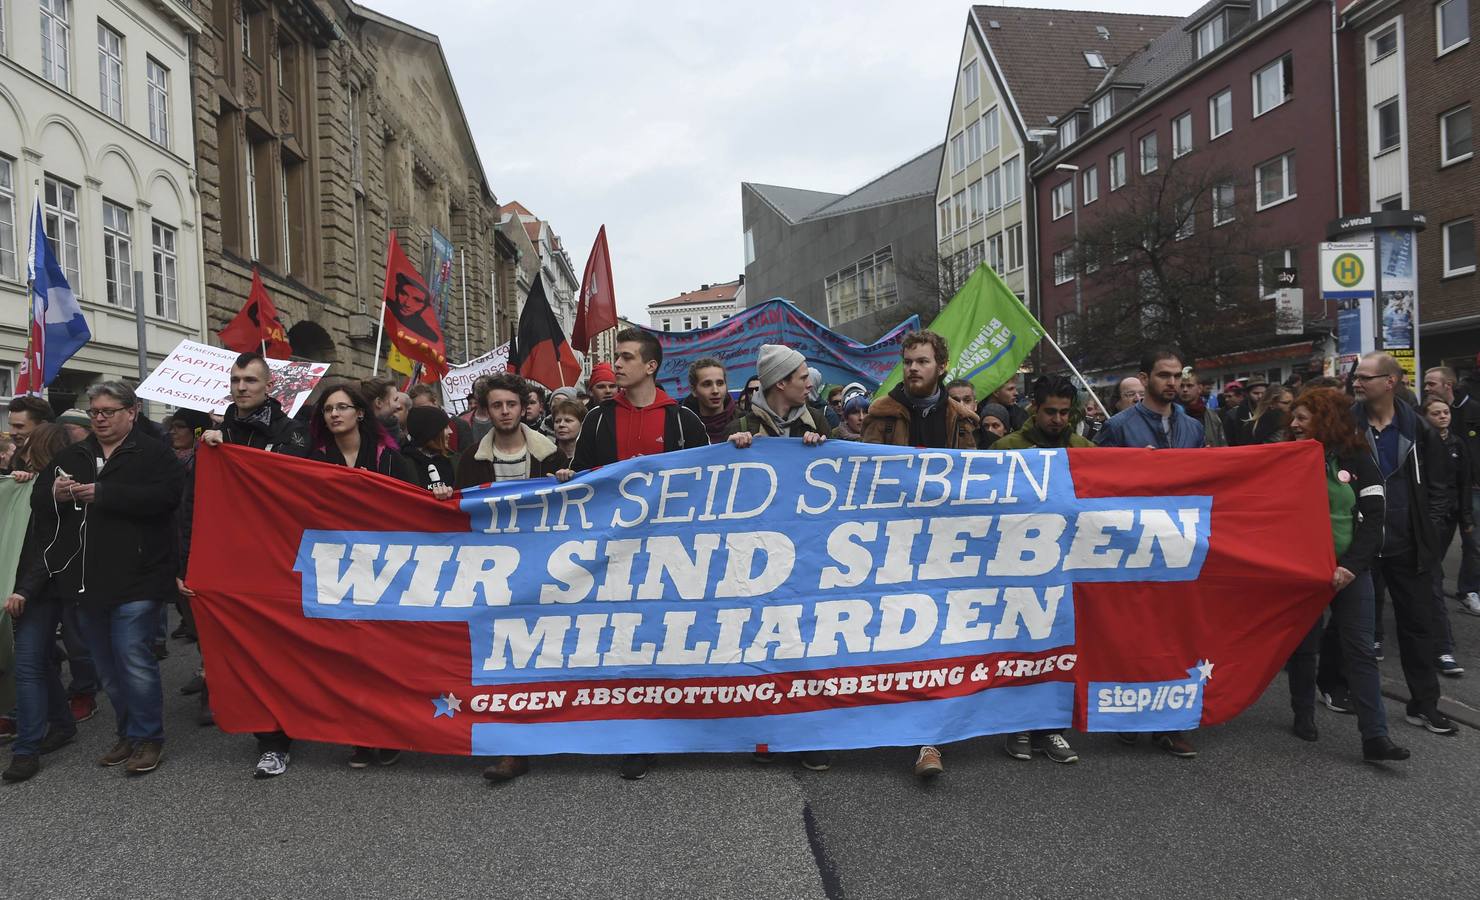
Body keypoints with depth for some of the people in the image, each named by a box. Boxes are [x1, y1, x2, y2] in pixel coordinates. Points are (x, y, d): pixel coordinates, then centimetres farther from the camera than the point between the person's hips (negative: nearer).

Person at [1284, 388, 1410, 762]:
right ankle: (1303, 715, 23)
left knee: (1360, 649, -4)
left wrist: (1352, 566, -14)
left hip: (1349, 569, -1)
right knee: (1303, 645, 8)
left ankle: (1375, 736, -4)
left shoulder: (1357, 461, 0)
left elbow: (1373, 520, -4)